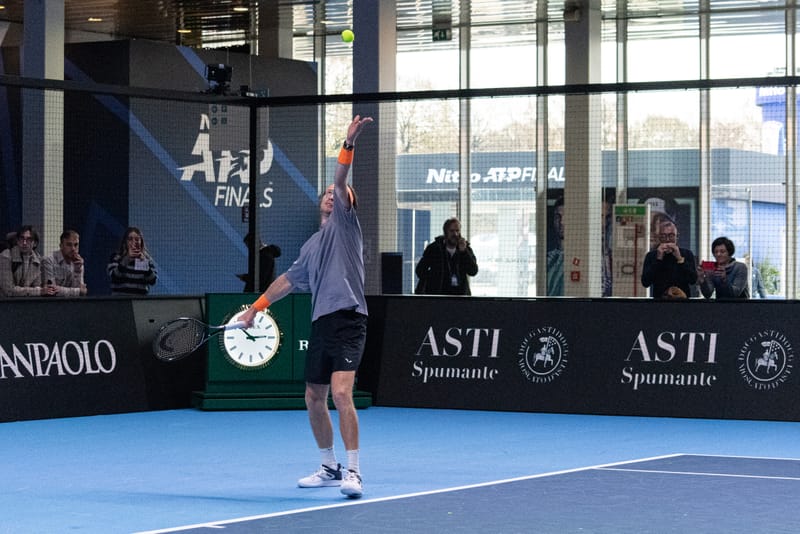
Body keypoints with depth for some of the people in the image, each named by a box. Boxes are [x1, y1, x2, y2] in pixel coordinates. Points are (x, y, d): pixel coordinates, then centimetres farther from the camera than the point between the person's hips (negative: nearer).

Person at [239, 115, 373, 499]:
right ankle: (329, 468, 26)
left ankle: (352, 472, -17)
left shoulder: (345, 224, 6)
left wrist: (349, 144, -23)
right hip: (321, 323, 8)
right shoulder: (312, 245, 23)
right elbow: (289, 280, 34)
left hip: (348, 320, -8)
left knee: (341, 393, -20)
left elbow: (341, 182, -11)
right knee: (314, 399, 11)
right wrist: (256, 307, 35)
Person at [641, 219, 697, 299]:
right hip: (659, 301, 0)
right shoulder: (651, 256, 7)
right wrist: (658, 259, -8)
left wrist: (679, 259, -10)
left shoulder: (687, 254, 8)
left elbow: (693, 280, -4)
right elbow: (645, 282, -5)